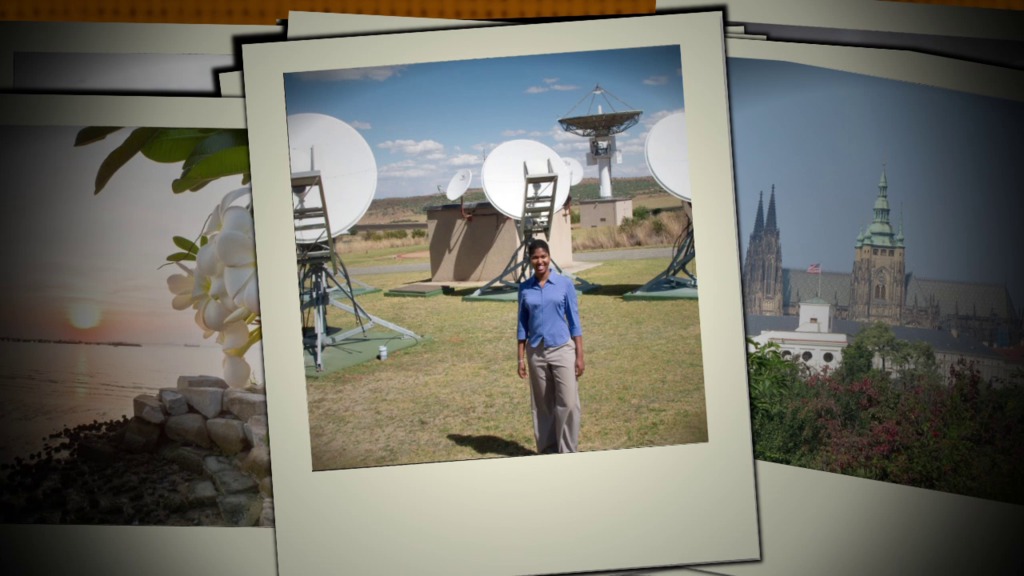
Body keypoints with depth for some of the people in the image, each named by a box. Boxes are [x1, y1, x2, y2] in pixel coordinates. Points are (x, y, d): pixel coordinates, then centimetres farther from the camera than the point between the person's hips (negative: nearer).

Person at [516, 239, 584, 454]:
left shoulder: (565, 284, -2)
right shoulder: (525, 288, 4)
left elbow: (574, 320, -1)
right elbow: (523, 325, 8)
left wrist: (580, 355, -5)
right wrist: (521, 358, 4)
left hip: (563, 350, -2)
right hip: (536, 353, 2)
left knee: (568, 403, -6)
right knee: (543, 405, 8)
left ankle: (568, 452, 4)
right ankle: (547, 451, 18)